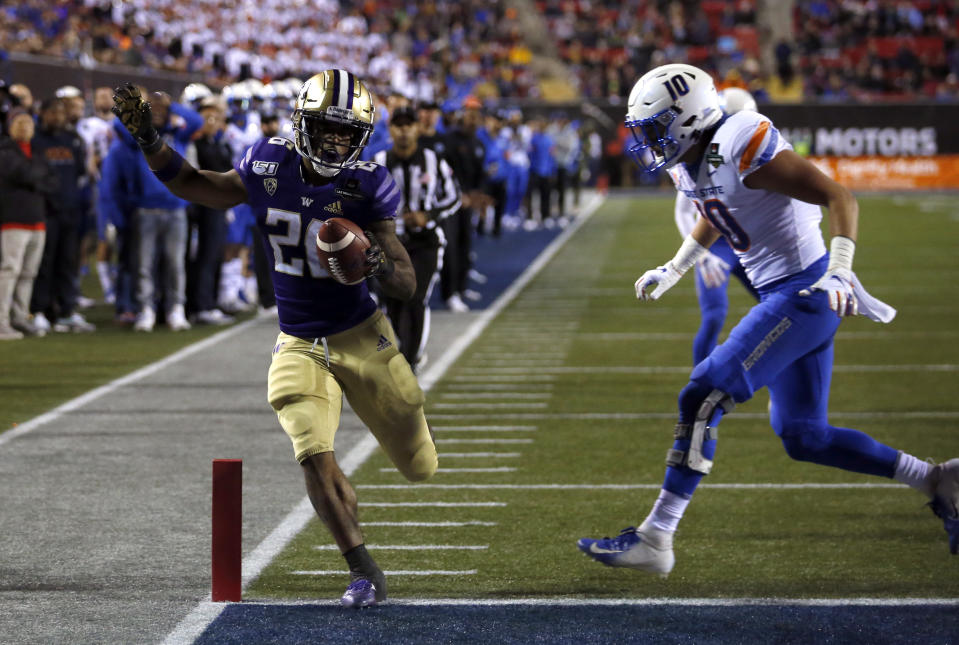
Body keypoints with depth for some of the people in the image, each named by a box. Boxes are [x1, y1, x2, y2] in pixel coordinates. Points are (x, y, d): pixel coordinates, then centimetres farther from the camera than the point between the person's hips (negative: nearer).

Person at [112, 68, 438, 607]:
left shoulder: (367, 188, -15)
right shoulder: (269, 167, -7)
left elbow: (409, 285, -12)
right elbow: (195, 186, 11)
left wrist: (381, 265, -34)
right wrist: (147, 138, 0)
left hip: (361, 337, -1)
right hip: (299, 346, 1)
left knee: (420, 467, 11)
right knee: (316, 458, -20)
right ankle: (366, 573, -7)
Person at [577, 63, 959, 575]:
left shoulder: (741, 148, -20)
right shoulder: (691, 165, 7)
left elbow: (839, 197, -20)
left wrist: (839, 273, -30)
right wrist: (673, 271, 33)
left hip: (803, 296, -10)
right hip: (784, 298, 10)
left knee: (702, 399, -12)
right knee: (802, 437, 11)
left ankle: (654, 539, -9)